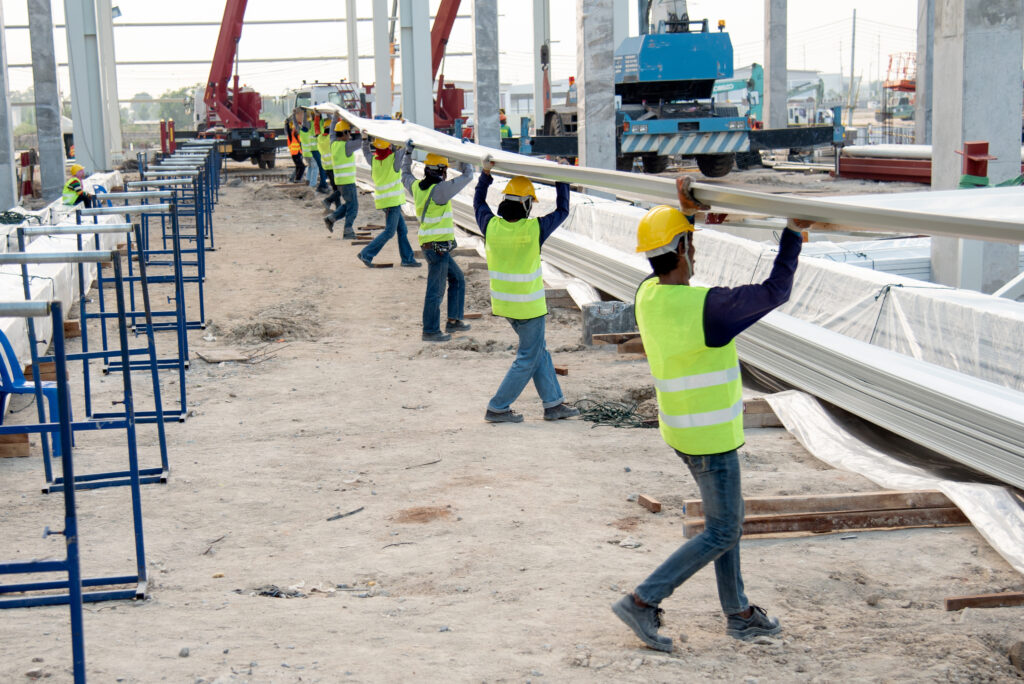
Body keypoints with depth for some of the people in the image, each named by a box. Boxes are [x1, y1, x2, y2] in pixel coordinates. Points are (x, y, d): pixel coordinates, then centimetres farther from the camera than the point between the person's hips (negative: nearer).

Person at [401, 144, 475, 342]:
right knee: (435, 290, 0)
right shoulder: (439, 190, -18)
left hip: (430, 245, 10)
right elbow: (467, 176, -12)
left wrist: (408, 152, 34)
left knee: (457, 280, 21)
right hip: (437, 247, -10)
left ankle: (453, 320, 26)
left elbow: (406, 176, 29)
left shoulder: (417, 187, 5)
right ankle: (430, 331, 8)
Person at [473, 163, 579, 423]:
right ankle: (497, 408, 10)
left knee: (539, 352, 19)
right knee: (528, 359, 8)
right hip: (528, 306, -6)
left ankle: (553, 403, 26)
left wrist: (486, 173, 16)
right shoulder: (534, 229, -20)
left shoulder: (491, 227, -10)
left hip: (503, 302, 6)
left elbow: (478, 202, 12)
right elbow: (562, 211, -3)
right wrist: (561, 181, 8)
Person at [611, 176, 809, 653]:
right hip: (710, 437, -9)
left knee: (729, 519, 20)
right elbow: (775, 291, -18)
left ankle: (739, 614, 31)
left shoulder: (647, 294, -4)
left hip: (680, 426, 9)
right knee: (721, 534, 5)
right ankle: (643, 601, 3)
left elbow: (670, 257, 19)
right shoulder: (707, 307, -27)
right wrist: (793, 233, -8)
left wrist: (687, 211, 10)